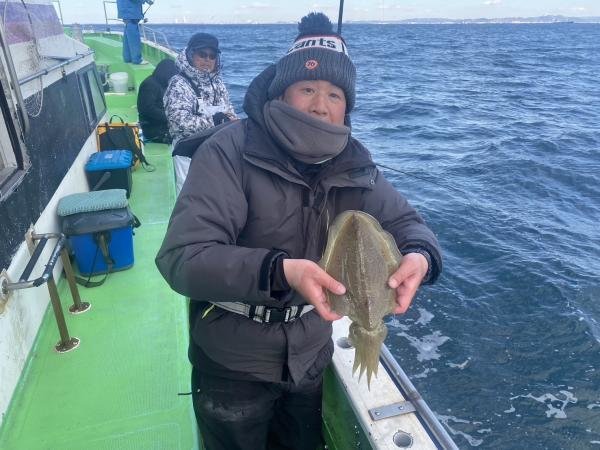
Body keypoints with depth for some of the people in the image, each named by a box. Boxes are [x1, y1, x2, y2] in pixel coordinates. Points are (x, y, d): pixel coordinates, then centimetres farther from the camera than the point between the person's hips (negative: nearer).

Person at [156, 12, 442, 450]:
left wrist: (419, 256, -27)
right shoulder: (230, 152, -23)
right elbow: (181, 258, -30)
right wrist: (281, 270, -45)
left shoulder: (351, 164, -7)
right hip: (233, 365, -4)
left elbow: (406, 221, -3)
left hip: (309, 358, 5)